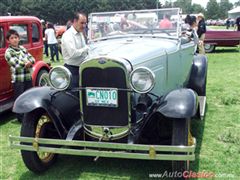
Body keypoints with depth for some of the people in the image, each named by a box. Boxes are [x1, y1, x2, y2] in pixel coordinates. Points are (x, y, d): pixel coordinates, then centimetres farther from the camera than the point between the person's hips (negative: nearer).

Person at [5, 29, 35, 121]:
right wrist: (26, 63, -12)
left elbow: (32, 58, 5)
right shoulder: (8, 52, -8)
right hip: (17, 78, -6)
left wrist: (29, 62, -15)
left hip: (28, 76, 6)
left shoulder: (22, 48, 10)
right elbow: (16, 64, -20)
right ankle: (20, 117, 14)